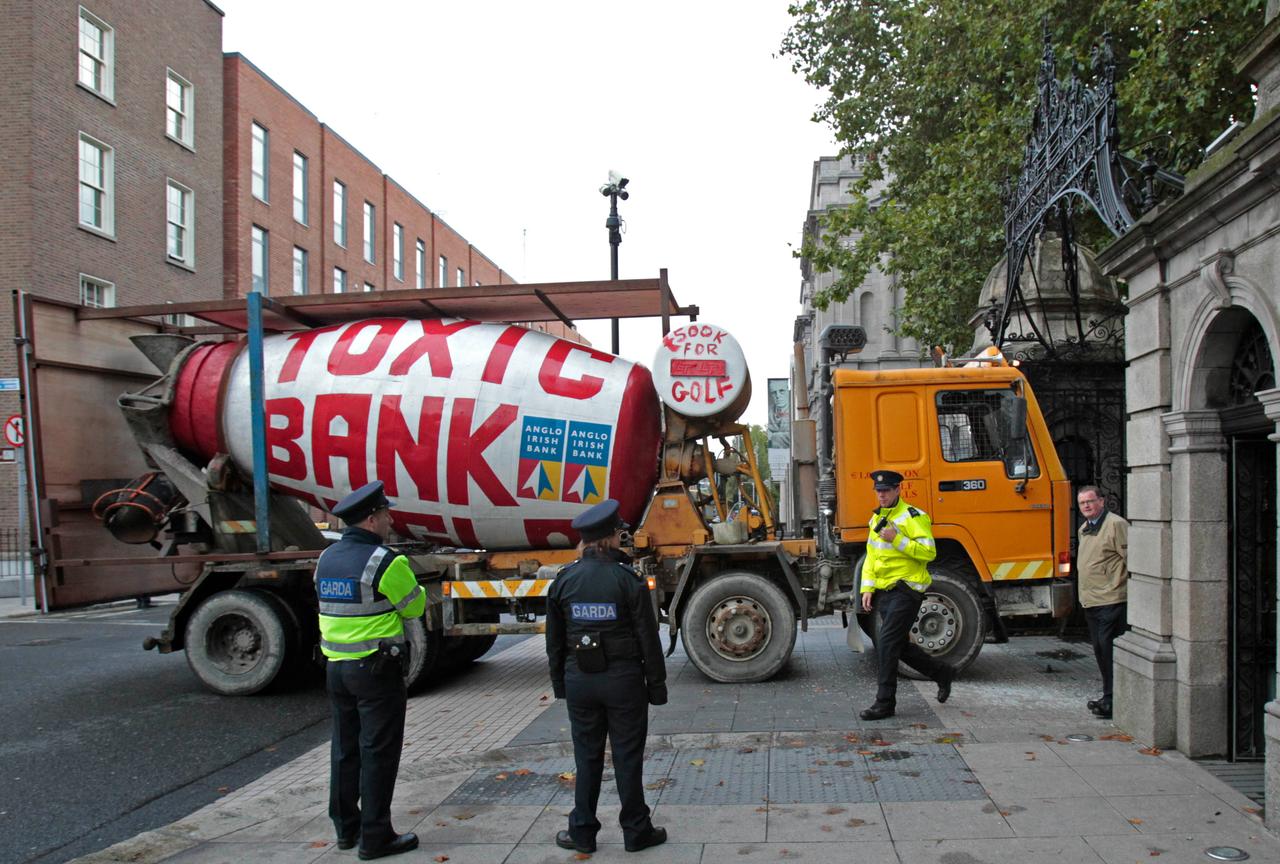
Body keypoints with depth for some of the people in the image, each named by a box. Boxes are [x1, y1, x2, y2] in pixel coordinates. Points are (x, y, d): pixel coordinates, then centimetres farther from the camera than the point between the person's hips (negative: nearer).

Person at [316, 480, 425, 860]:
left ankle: (346, 828, 27)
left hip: (337, 667, 8)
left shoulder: (327, 559, 6)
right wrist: (413, 586, 14)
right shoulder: (384, 562, -17)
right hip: (376, 668, -7)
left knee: (345, 748, 16)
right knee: (378, 752, 1)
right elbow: (414, 606, -7)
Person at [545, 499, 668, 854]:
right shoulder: (628, 580, -12)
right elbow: (648, 638, -8)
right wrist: (656, 685, 1)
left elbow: (554, 641, 6)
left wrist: (559, 682, 17)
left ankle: (582, 832, 21)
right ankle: (636, 831, 18)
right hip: (624, 679, -3)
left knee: (587, 757, 14)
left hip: (580, 681, 3)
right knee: (627, 758, 8)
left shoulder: (564, 580, -1)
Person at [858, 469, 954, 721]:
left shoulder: (913, 516, -10)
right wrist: (867, 589, 9)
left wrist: (897, 540, -24)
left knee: (886, 643, -12)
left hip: (906, 589, -9)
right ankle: (942, 673, 33)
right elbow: (871, 557, 19)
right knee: (901, 645, 13)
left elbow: (929, 551, -18)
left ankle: (884, 703, -6)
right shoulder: (877, 518, 16)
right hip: (884, 593, 9)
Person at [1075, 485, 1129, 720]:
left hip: (1112, 600, -9)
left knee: (1109, 647, -10)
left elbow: (1131, 559, -13)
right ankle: (1109, 697, 23)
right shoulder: (1084, 529, 18)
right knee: (1099, 649, 13)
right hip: (1090, 601, 9)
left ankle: (1114, 701, -6)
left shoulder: (1116, 524, -10)